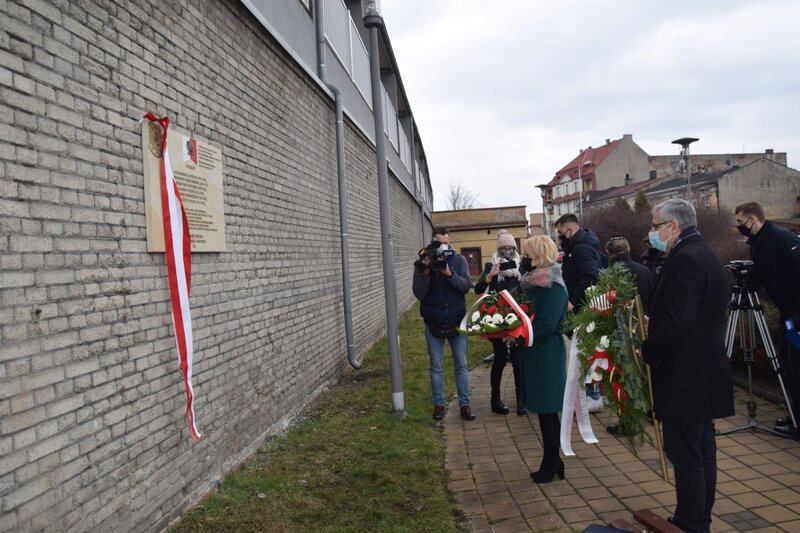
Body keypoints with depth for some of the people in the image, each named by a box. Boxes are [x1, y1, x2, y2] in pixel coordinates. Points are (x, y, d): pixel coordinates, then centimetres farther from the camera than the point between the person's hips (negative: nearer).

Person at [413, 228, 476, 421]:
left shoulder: (459, 260, -1)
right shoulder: (422, 263, -3)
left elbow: (466, 286, -10)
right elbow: (419, 293, -9)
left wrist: (449, 273, -24)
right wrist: (426, 271, -21)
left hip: (456, 320, 0)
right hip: (433, 322, 0)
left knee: (461, 365, 6)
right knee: (436, 366, 8)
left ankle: (464, 404, 14)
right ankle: (438, 404, 19)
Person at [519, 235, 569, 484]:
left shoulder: (552, 286, -18)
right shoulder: (540, 281, 10)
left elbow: (545, 325, -23)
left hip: (546, 354, -9)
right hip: (538, 353, 9)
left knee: (546, 410, 3)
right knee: (545, 410, 15)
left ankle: (551, 463, 17)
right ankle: (552, 461, 27)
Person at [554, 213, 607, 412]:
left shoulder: (582, 248, -17)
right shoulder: (581, 245, 15)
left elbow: (590, 277, -29)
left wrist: (574, 301, -27)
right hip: (582, 308, 10)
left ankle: (594, 397, 4)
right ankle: (590, 392, 25)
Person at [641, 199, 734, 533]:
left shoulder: (685, 259, -18)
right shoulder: (704, 254, 14)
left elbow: (677, 321, -25)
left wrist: (647, 352, -12)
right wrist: (653, 327, 11)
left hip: (685, 374, -10)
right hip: (703, 370, 10)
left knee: (684, 453, -1)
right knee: (701, 449, 17)